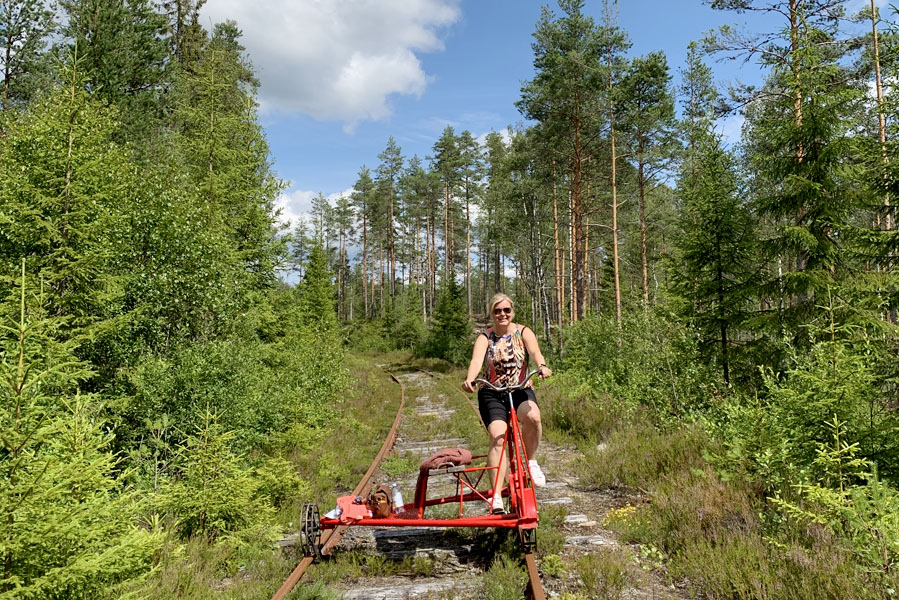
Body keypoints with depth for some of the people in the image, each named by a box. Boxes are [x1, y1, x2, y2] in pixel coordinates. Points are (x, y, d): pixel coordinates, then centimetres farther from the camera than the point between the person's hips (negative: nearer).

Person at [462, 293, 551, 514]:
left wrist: (542, 366, -42)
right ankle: (496, 497, -20)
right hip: (492, 394, 0)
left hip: (521, 390, 0)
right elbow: (476, 360, -18)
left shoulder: (523, 332, 2)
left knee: (532, 416, -33)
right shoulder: (485, 338, 1)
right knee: (498, 438, -21)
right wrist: (470, 379, -40)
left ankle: (531, 461, -6)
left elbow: (535, 352, -18)